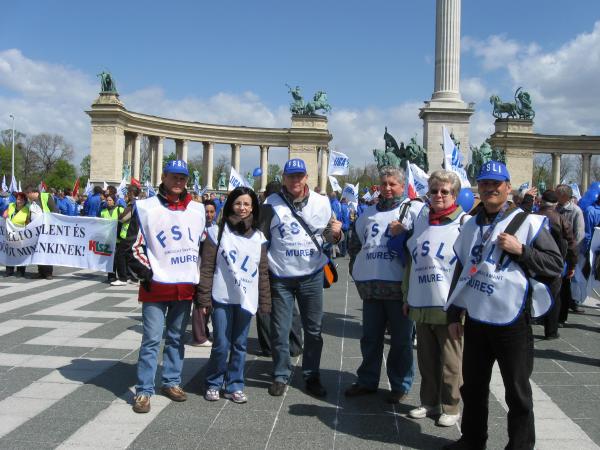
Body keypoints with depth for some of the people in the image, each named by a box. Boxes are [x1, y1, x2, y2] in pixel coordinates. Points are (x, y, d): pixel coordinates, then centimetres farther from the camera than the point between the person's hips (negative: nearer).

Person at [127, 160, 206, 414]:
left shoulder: (197, 210, 9)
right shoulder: (146, 208, -3)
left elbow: (204, 245, 18)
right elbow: (134, 245, -2)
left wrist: (200, 276, 11)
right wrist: (145, 273, -10)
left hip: (186, 286, 4)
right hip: (156, 286, -4)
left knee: (177, 338, 15)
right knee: (152, 339, -4)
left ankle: (172, 382, 27)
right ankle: (144, 391, 5)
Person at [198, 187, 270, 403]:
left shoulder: (259, 237, 7)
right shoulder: (218, 232, -1)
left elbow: (263, 271, 8)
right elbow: (207, 267, -2)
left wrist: (265, 302, 5)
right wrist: (204, 298, -6)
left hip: (246, 299, 3)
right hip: (222, 297, -3)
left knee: (240, 345, 10)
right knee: (221, 344, 0)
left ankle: (234, 386, 23)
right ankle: (213, 384, 20)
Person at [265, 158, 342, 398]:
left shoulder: (321, 202, 3)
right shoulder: (272, 203, -2)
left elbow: (329, 238, 12)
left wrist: (335, 232, -10)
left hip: (312, 275, 1)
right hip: (280, 276, -1)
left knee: (314, 329, 9)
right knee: (280, 330, 5)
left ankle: (312, 375, 23)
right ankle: (281, 376, 21)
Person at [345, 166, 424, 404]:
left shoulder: (415, 209, 0)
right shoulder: (369, 213, 17)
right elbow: (355, 243, 27)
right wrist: (357, 268, 19)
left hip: (399, 285, -5)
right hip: (371, 285, 5)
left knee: (401, 339, 5)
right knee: (370, 337, 13)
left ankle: (400, 385, 19)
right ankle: (367, 381, 27)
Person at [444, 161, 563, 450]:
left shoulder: (528, 222, -5)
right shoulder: (471, 226, 11)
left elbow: (556, 265, -8)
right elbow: (460, 271, 15)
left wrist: (520, 250, -20)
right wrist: (454, 314, 13)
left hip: (512, 320, -5)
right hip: (475, 320, 5)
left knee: (517, 391, 7)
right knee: (472, 386, 17)